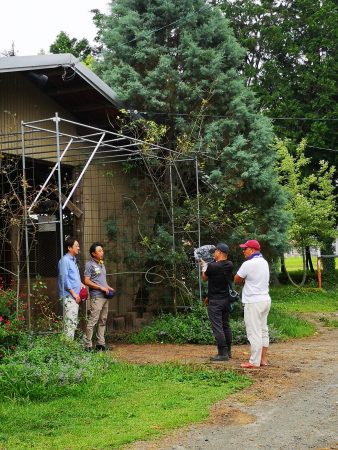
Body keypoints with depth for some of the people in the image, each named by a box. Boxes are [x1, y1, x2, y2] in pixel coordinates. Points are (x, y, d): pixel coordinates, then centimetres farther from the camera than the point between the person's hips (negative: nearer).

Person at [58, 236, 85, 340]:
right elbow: (64, 280, -16)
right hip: (69, 296, -10)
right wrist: (74, 294, -15)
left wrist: (81, 284, 9)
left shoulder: (73, 260, 18)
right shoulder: (65, 260, -11)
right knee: (70, 322, -11)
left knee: (74, 323, 12)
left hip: (75, 296, 10)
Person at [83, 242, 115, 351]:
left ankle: (100, 343, 16)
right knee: (92, 321, -11)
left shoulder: (102, 265, 20)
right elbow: (87, 281, -12)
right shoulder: (89, 265, -5)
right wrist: (101, 288, -15)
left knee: (103, 321, 10)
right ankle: (88, 345, -9)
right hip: (96, 297, -8)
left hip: (105, 296, 8)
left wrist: (108, 288, 8)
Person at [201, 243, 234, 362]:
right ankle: (228, 351, 20)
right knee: (226, 326, 13)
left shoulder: (212, 266, -18)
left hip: (215, 301, -7)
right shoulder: (230, 265, 0)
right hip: (226, 300, 7)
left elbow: (204, 278, 0)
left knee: (217, 327, -5)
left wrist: (204, 266, 15)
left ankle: (222, 353, -6)